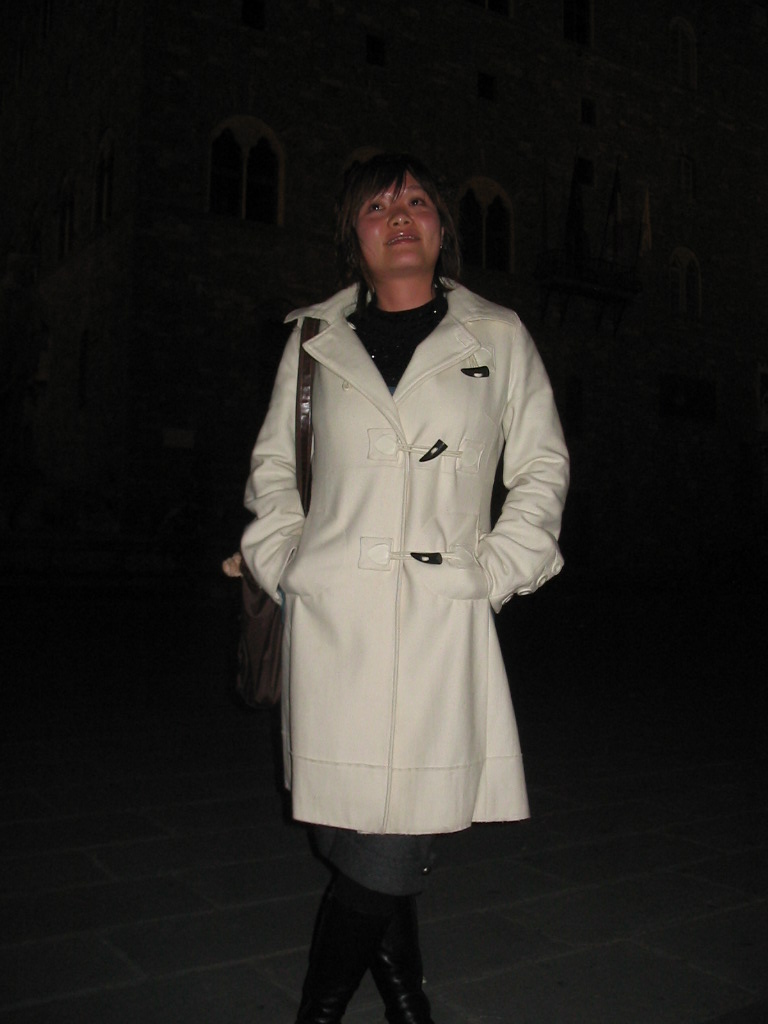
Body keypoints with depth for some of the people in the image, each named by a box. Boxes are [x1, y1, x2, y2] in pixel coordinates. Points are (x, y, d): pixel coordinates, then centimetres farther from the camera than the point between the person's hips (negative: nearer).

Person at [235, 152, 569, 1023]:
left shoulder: (498, 338, 9)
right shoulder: (316, 339, 12)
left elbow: (542, 467, 13)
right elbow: (272, 465, 20)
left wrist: (494, 574, 1)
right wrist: (282, 565, 6)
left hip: (441, 623, -1)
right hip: (330, 622, 1)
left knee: (389, 851, -4)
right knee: (349, 830, 4)